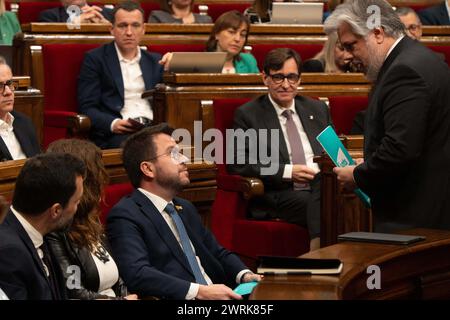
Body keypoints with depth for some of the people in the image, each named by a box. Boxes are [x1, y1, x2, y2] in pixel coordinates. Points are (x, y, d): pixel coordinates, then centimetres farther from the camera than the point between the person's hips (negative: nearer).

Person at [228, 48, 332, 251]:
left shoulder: (317, 109, 23)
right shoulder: (247, 115, 8)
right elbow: (237, 164, -2)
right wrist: (287, 171, -9)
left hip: (321, 185, 4)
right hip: (280, 195, -4)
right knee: (318, 204, -35)